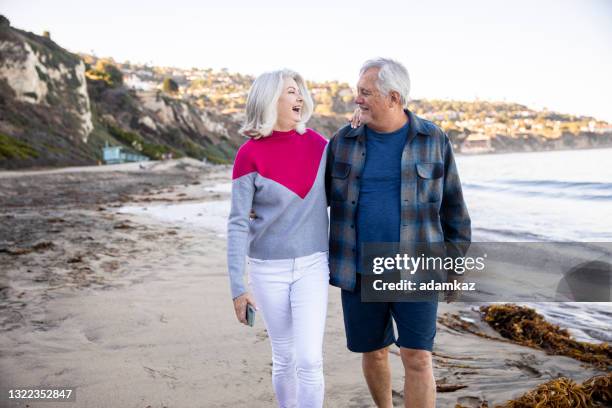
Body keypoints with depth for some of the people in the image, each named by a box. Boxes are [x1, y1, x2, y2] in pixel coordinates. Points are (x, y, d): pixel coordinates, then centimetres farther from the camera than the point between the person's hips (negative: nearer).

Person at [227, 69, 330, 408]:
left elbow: (332, 195, 15)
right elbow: (238, 224, -11)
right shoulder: (249, 155, -12)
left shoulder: (317, 144, -2)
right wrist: (237, 287, -12)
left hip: (312, 266, 2)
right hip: (268, 269, -2)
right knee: (284, 358, 11)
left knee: (309, 360, -5)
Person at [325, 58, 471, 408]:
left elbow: (451, 205, 4)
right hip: (360, 271, 2)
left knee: (418, 358, -5)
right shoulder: (344, 141, 0)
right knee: (373, 353, 14)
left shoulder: (434, 140, -3)